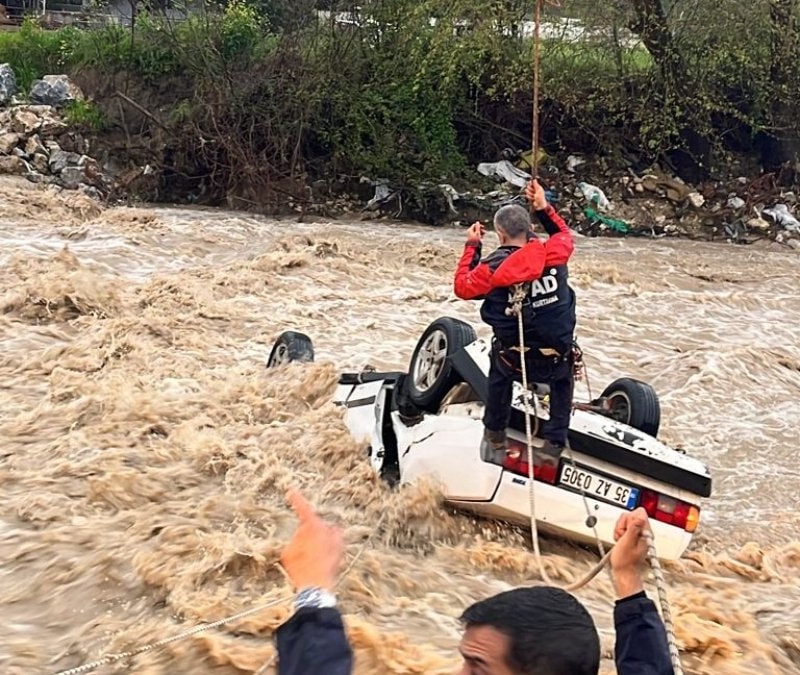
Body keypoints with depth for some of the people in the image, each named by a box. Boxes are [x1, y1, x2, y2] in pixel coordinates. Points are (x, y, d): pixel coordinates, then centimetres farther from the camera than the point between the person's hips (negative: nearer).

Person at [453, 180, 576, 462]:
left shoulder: (492, 269, -16)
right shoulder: (553, 253, -10)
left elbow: (462, 287, 5)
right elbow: (564, 235, 15)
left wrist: (471, 247, 11)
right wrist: (543, 207, 14)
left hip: (513, 362, 0)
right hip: (556, 360, 1)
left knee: (499, 366, 37)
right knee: (563, 380, 37)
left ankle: (494, 434, 44)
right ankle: (555, 442, 26)